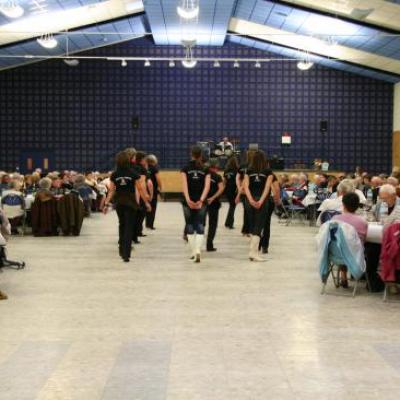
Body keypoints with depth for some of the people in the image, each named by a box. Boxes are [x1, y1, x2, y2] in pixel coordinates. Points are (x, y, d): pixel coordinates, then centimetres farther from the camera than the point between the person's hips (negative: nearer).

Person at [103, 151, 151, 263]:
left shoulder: (114, 175, -1)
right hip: (130, 203, -3)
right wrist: (146, 202, 3)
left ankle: (122, 250, 29)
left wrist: (106, 204, 1)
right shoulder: (133, 174, -8)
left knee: (122, 225, 21)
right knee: (129, 227, -1)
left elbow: (111, 191, -3)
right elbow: (140, 189, -5)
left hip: (119, 203, 3)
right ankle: (126, 254, -9)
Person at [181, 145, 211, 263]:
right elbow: (207, 186, -10)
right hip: (201, 201, 0)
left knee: (190, 226, 13)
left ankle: (193, 252, 16)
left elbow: (184, 185, -13)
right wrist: (201, 200, -17)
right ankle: (198, 251, -18)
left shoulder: (185, 169, 0)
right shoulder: (205, 170, 2)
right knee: (200, 227, 2)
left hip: (188, 202, 0)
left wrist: (188, 199, -20)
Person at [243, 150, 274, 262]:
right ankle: (253, 252, -15)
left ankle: (253, 250, 19)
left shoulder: (249, 171, 6)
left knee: (252, 226, 15)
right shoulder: (268, 172, 0)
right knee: (258, 227, -4)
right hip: (261, 201, -3)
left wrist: (251, 200, -13)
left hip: (250, 201, 3)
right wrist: (261, 201, -18)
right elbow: (267, 187, -12)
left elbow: (246, 186, -4)